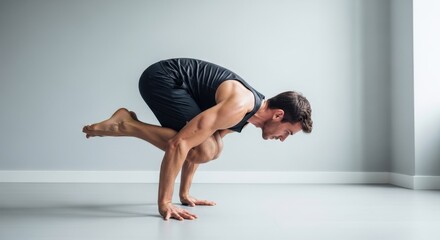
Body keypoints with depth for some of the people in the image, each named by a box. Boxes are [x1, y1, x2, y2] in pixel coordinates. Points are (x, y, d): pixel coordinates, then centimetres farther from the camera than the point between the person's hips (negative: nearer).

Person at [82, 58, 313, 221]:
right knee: (206, 150, -18)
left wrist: (185, 194, 20)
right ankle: (125, 125, -10)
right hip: (161, 78, -10)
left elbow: (194, 148, 19)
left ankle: (126, 124, 4)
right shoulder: (239, 105, -25)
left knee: (208, 148, 4)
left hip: (166, 82, 10)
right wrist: (164, 203, -29)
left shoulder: (247, 110, 8)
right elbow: (179, 144, -32)